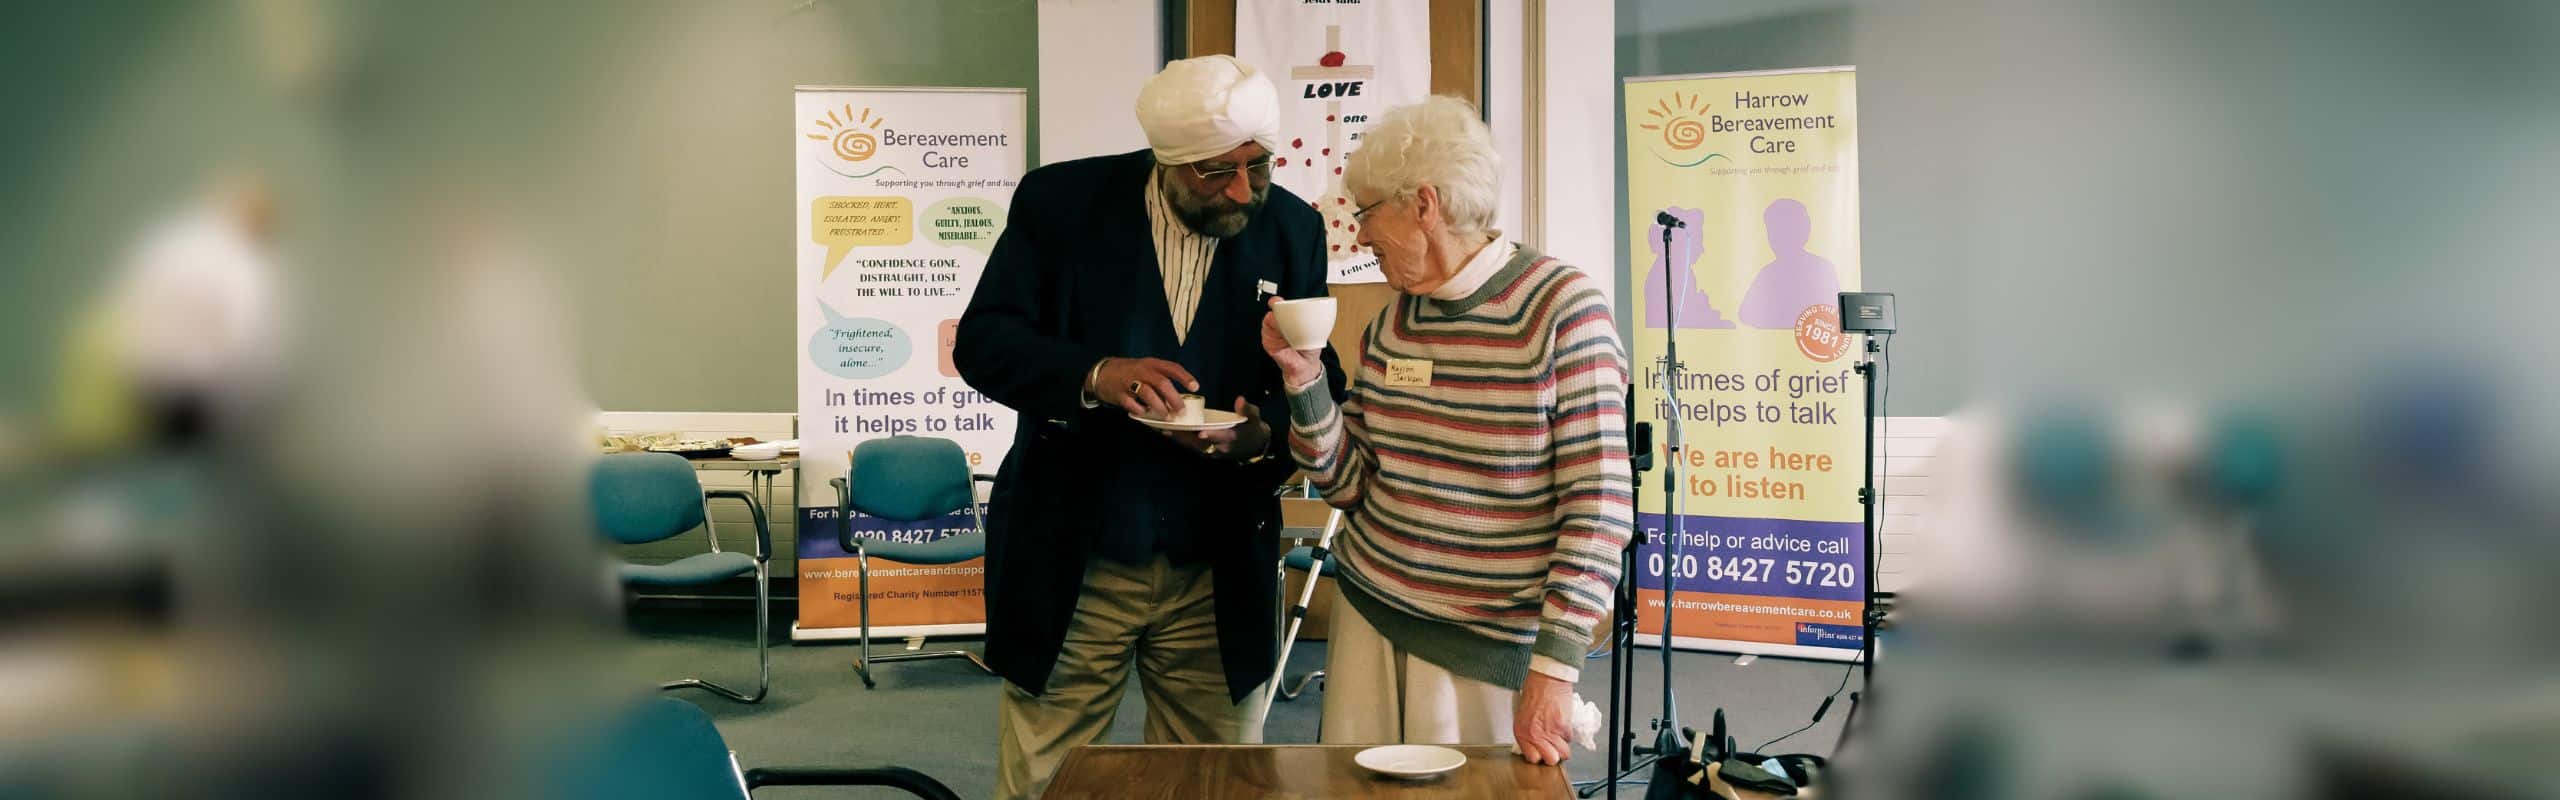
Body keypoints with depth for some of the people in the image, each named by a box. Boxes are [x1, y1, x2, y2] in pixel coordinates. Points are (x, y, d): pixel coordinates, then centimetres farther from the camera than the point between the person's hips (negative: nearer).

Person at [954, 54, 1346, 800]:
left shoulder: (1292, 230, 0)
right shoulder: (1061, 203, -6)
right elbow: (981, 340, -7)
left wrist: (1262, 437, -17)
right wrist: (1094, 376, -25)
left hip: (1220, 572, 2)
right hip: (1072, 562, -1)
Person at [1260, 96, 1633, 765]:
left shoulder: (1562, 307, -13)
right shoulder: (1392, 320, 5)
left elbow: (1599, 507, -15)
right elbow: (1351, 485, 9)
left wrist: (1555, 669, -18)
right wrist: (1304, 379, -6)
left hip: (1487, 650, -5)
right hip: (1370, 616, 5)